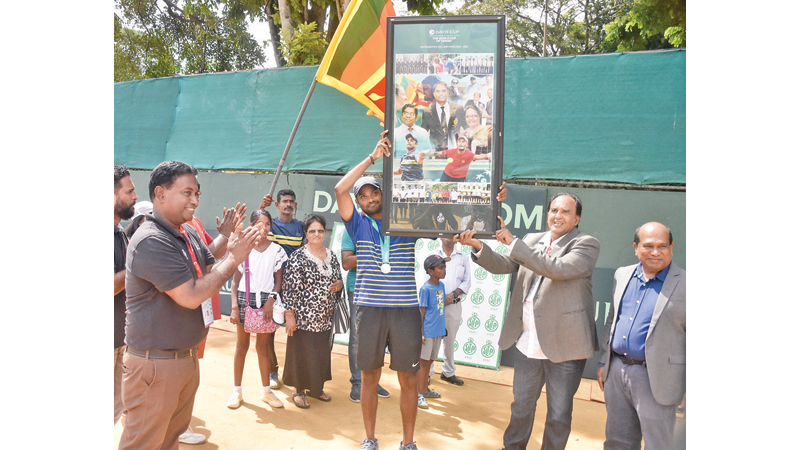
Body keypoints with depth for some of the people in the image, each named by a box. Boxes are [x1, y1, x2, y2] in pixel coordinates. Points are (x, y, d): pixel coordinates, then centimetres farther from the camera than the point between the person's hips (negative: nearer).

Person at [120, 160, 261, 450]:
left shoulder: (188, 233, 7)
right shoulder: (151, 241, -23)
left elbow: (212, 272, 10)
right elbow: (191, 296, -26)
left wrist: (231, 253, -9)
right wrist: (234, 259, -20)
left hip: (187, 357, 9)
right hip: (155, 363, -9)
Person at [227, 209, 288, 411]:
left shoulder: (277, 250, 4)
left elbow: (279, 281, 4)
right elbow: (235, 281, 3)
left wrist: (270, 301, -9)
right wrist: (234, 306, -5)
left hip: (266, 300, 0)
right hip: (244, 298, 0)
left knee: (263, 347, 7)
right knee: (241, 346, 6)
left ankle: (266, 391, 18)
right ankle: (237, 391, 17)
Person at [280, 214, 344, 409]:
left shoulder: (331, 256, 8)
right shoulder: (297, 257, -10)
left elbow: (339, 281, 19)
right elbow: (290, 288, -13)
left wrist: (339, 285, -5)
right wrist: (290, 315, -15)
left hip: (325, 318, 6)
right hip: (303, 317, -6)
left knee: (322, 354, 14)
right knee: (302, 353, 4)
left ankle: (315, 387, 33)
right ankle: (298, 390, 22)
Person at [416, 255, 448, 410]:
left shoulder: (441, 285, 7)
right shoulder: (425, 289, -15)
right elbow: (421, 311, -12)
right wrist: (421, 333, -14)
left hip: (438, 331, 7)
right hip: (427, 332, -7)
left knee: (429, 361, 18)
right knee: (423, 361, 0)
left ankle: (425, 389, 31)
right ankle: (419, 394, 7)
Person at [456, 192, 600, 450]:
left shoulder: (586, 245, -8)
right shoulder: (531, 240, 9)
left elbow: (559, 269, -25)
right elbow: (502, 266, 6)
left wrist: (513, 243, -24)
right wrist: (477, 246, -11)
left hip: (563, 346, -4)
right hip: (527, 344, 5)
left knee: (559, 414, 9)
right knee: (521, 406, 19)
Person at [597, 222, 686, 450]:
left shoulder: (684, 284, -9)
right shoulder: (622, 275, 8)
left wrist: (690, 386, -8)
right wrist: (603, 362, 16)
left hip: (655, 378, -5)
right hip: (616, 372, 5)